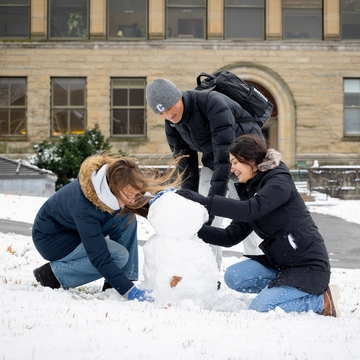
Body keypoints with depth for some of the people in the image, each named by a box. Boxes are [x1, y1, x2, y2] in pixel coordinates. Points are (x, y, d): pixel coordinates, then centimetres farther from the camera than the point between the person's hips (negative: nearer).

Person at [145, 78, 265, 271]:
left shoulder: (213, 103, -34)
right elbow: (186, 165, -3)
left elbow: (225, 154, -39)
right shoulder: (172, 125, -10)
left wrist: (212, 202, -42)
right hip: (212, 162, 6)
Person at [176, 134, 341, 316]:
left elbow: (250, 210, -30)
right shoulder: (249, 190, 14)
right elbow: (231, 236, 7)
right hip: (278, 262, 8)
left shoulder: (279, 181, -11)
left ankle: (321, 301, -3)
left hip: (308, 265, -8)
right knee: (233, 276, -11)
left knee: (260, 308, -20)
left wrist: (204, 201, -30)